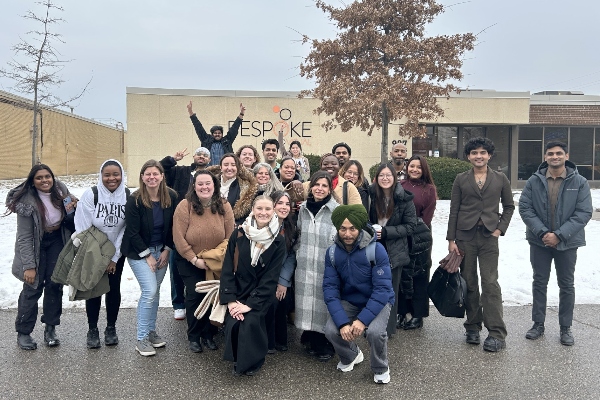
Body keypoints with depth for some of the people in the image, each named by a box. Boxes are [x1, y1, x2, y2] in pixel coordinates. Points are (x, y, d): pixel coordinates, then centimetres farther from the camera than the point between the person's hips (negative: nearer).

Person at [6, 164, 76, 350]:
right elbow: (24, 237, -19)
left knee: (55, 285, 2)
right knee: (33, 287, -3)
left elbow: (72, 203, 12)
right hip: (35, 245, -4)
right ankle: (23, 332, 13)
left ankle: (50, 328, 16)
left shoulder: (60, 189, -11)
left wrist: (72, 207, -12)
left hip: (57, 241, 4)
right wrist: (29, 266, -21)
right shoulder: (27, 201, -23)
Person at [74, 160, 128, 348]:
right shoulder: (91, 195, -17)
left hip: (117, 253, 1)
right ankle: (92, 330, 21)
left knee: (114, 289, 7)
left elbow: (126, 229, -9)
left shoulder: (128, 196, -12)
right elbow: (83, 227, -13)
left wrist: (114, 258, -8)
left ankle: (111, 328, 24)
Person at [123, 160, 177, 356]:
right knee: (150, 291, -11)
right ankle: (142, 339, 0)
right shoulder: (135, 200, -17)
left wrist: (166, 250, -3)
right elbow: (132, 232, -14)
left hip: (162, 249, 4)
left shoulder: (171, 197, -8)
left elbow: (173, 227, 1)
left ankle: (151, 331, 26)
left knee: (155, 291, 9)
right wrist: (147, 255, -13)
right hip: (139, 251, -4)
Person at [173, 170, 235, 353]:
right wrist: (195, 259, -18)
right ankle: (193, 337, 14)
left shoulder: (224, 206, -9)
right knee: (195, 295, -4)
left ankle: (208, 334, 21)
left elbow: (230, 237, -6)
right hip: (189, 261, -2)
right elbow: (179, 238, -17)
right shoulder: (185, 206, -16)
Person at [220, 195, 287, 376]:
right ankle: (237, 359, 10)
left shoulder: (278, 241, -8)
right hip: (238, 290, 1)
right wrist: (230, 299, -15)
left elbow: (271, 277, -10)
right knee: (233, 323, -20)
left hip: (261, 294, -1)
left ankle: (252, 361, 5)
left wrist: (250, 304, -17)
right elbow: (227, 268, -6)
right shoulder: (239, 234, -6)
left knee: (251, 322, -23)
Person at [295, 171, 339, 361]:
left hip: (326, 266, -4)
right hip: (305, 266, 4)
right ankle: (310, 338, 28)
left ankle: (325, 343, 18)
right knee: (307, 301, 10)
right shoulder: (303, 208, 9)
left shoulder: (337, 210, -8)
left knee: (324, 302, 1)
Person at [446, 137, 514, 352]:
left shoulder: (500, 179, 6)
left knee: (490, 282, -7)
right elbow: (454, 211, 4)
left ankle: (497, 334, -3)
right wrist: (451, 240, 0)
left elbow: (509, 206, 14)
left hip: (489, 236, -1)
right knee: (469, 282, 6)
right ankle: (473, 327, 19)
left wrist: (500, 228, 0)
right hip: (465, 235, 1)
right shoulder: (461, 179, 5)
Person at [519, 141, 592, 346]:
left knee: (567, 285, 10)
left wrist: (559, 235, -18)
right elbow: (524, 208, -6)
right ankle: (538, 324, 24)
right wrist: (542, 232, -16)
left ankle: (566, 328, 23)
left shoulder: (579, 182, -6)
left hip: (567, 243, -1)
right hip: (539, 241, 1)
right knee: (539, 282, 11)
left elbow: (584, 213, -10)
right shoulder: (534, 181, -3)